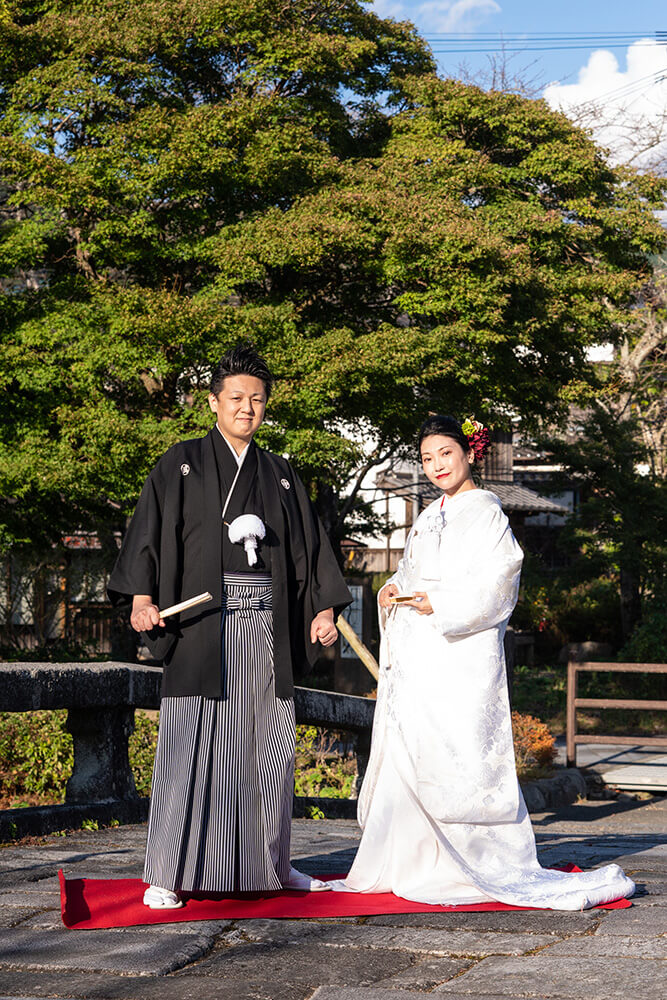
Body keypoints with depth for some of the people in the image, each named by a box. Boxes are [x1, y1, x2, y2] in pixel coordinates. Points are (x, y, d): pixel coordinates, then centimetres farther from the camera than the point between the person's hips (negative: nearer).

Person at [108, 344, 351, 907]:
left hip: (267, 629, 4)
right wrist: (141, 595, -18)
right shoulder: (183, 465, 5)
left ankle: (271, 865, 19)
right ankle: (166, 877, -4)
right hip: (204, 625, -4)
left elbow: (309, 545, 17)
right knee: (191, 745, -8)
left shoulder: (280, 475, 17)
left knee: (271, 745, 7)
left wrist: (324, 607, 7)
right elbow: (151, 529, -5)